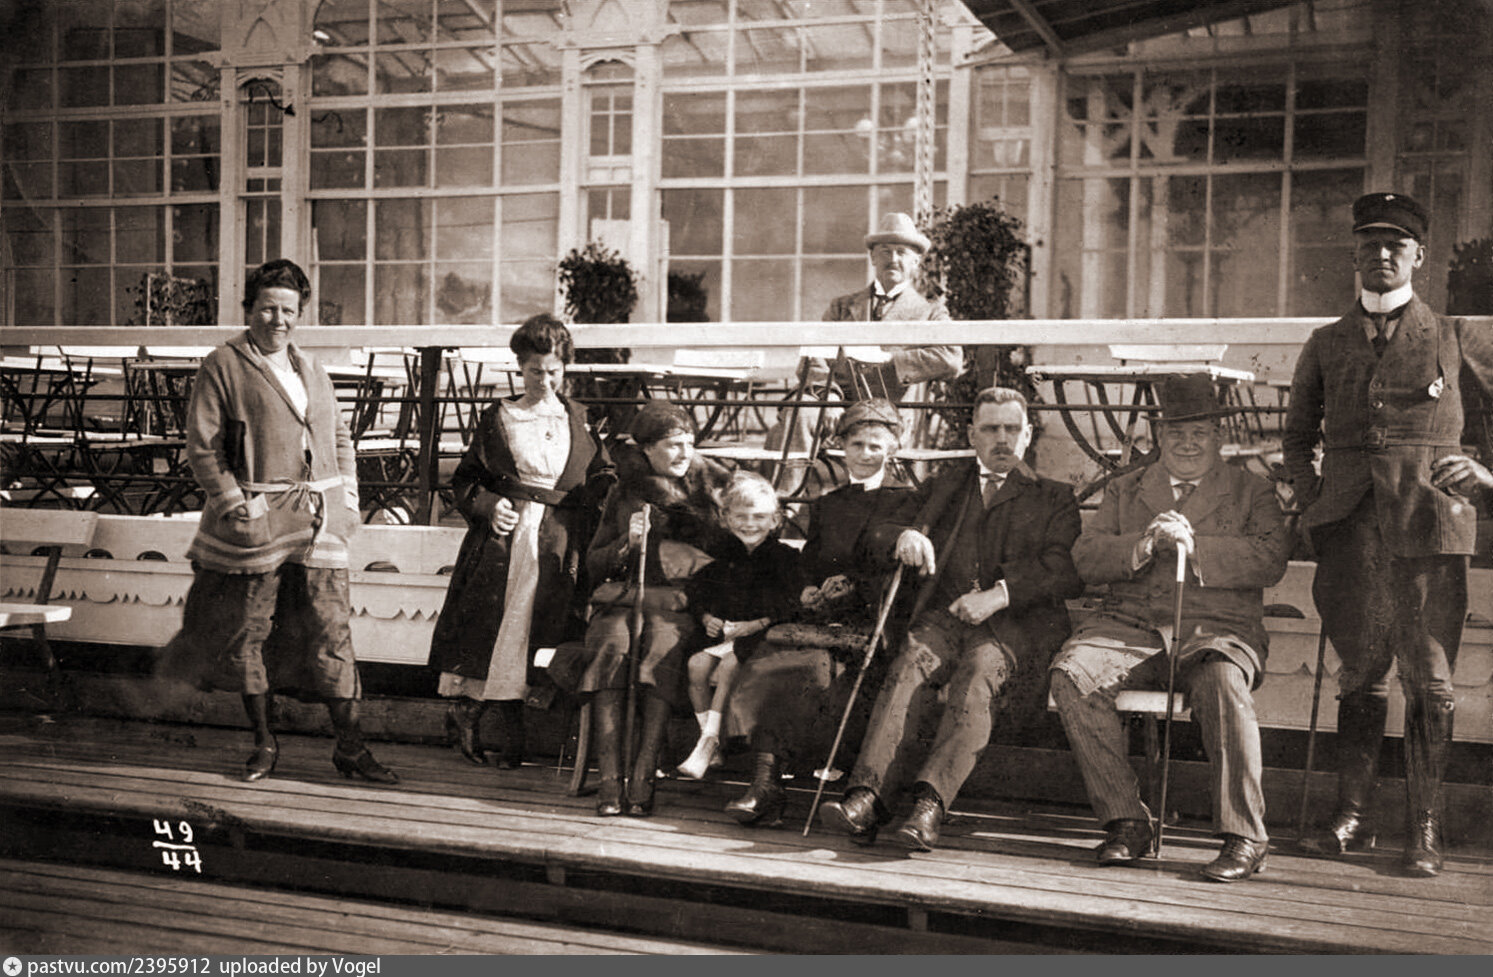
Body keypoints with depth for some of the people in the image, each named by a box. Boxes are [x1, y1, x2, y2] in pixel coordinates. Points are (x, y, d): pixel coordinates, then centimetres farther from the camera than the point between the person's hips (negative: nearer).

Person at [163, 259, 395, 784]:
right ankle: (264, 744, 21)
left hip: (318, 519, 4)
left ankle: (350, 748, 7)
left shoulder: (311, 370, 17)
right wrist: (237, 503, -13)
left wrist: (348, 492, 11)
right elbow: (202, 448, -5)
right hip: (255, 521, -4)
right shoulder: (221, 367, -1)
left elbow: (340, 436, 25)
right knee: (249, 632, 5)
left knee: (332, 631, 1)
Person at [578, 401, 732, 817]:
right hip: (622, 595, 2)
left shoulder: (712, 485, 15)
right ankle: (609, 780, -34)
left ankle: (643, 778, -38)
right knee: (610, 647, -32)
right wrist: (627, 543, -2)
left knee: (663, 646, -35)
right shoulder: (624, 491, 18)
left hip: (680, 600, -1)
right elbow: (594, 565, 15)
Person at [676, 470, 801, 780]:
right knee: (696, 665, -22)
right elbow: (695, 589, 13)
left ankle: (707, 744, -23)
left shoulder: (784, 556, 0)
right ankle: (712, 744, -12)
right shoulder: (721, 552, 12)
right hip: (721, 631, 4)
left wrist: (758, 623, -19)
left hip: (761, 634, -4)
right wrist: (706, 617, -5)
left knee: (728, 666, -30)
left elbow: (789, 603, -8)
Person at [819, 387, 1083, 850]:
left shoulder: (1053, 499, 19)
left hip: (1017, 622, -2)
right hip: (946, 614, 2)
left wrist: (999, 594, -14)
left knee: (979, 672, -34)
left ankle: (930, 804, -46)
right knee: (912, 662, -30)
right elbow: (877, 530, 21)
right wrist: (905, 534, -5)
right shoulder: (944, 486, 27)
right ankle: (867, 797, -42)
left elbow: (1068, 570, 3)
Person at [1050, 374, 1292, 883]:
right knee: (1071, 674, -26)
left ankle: (1244, 836, -23)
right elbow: (1087, 558, 7)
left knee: (1222, 684, -36)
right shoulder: (1124, 490, 22)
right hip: (1131, 625, 3)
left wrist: (1194, 546, -15)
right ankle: (1126, 821, -16)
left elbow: (1271, 560, -3)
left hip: (1218, 628, -2)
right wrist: (1143, 546, -13)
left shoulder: (1251, 491, 16)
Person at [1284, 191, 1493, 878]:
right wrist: (1311, 499, 8)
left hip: (1429, 529, -2)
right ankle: (1352, 819, 14)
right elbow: (1297, 436, 23)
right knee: (1359, 676, 7)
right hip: (1350, 530, 2)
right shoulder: (1326, 345, 15)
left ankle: (1423, 832, 7)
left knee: (1429, 683, -1)